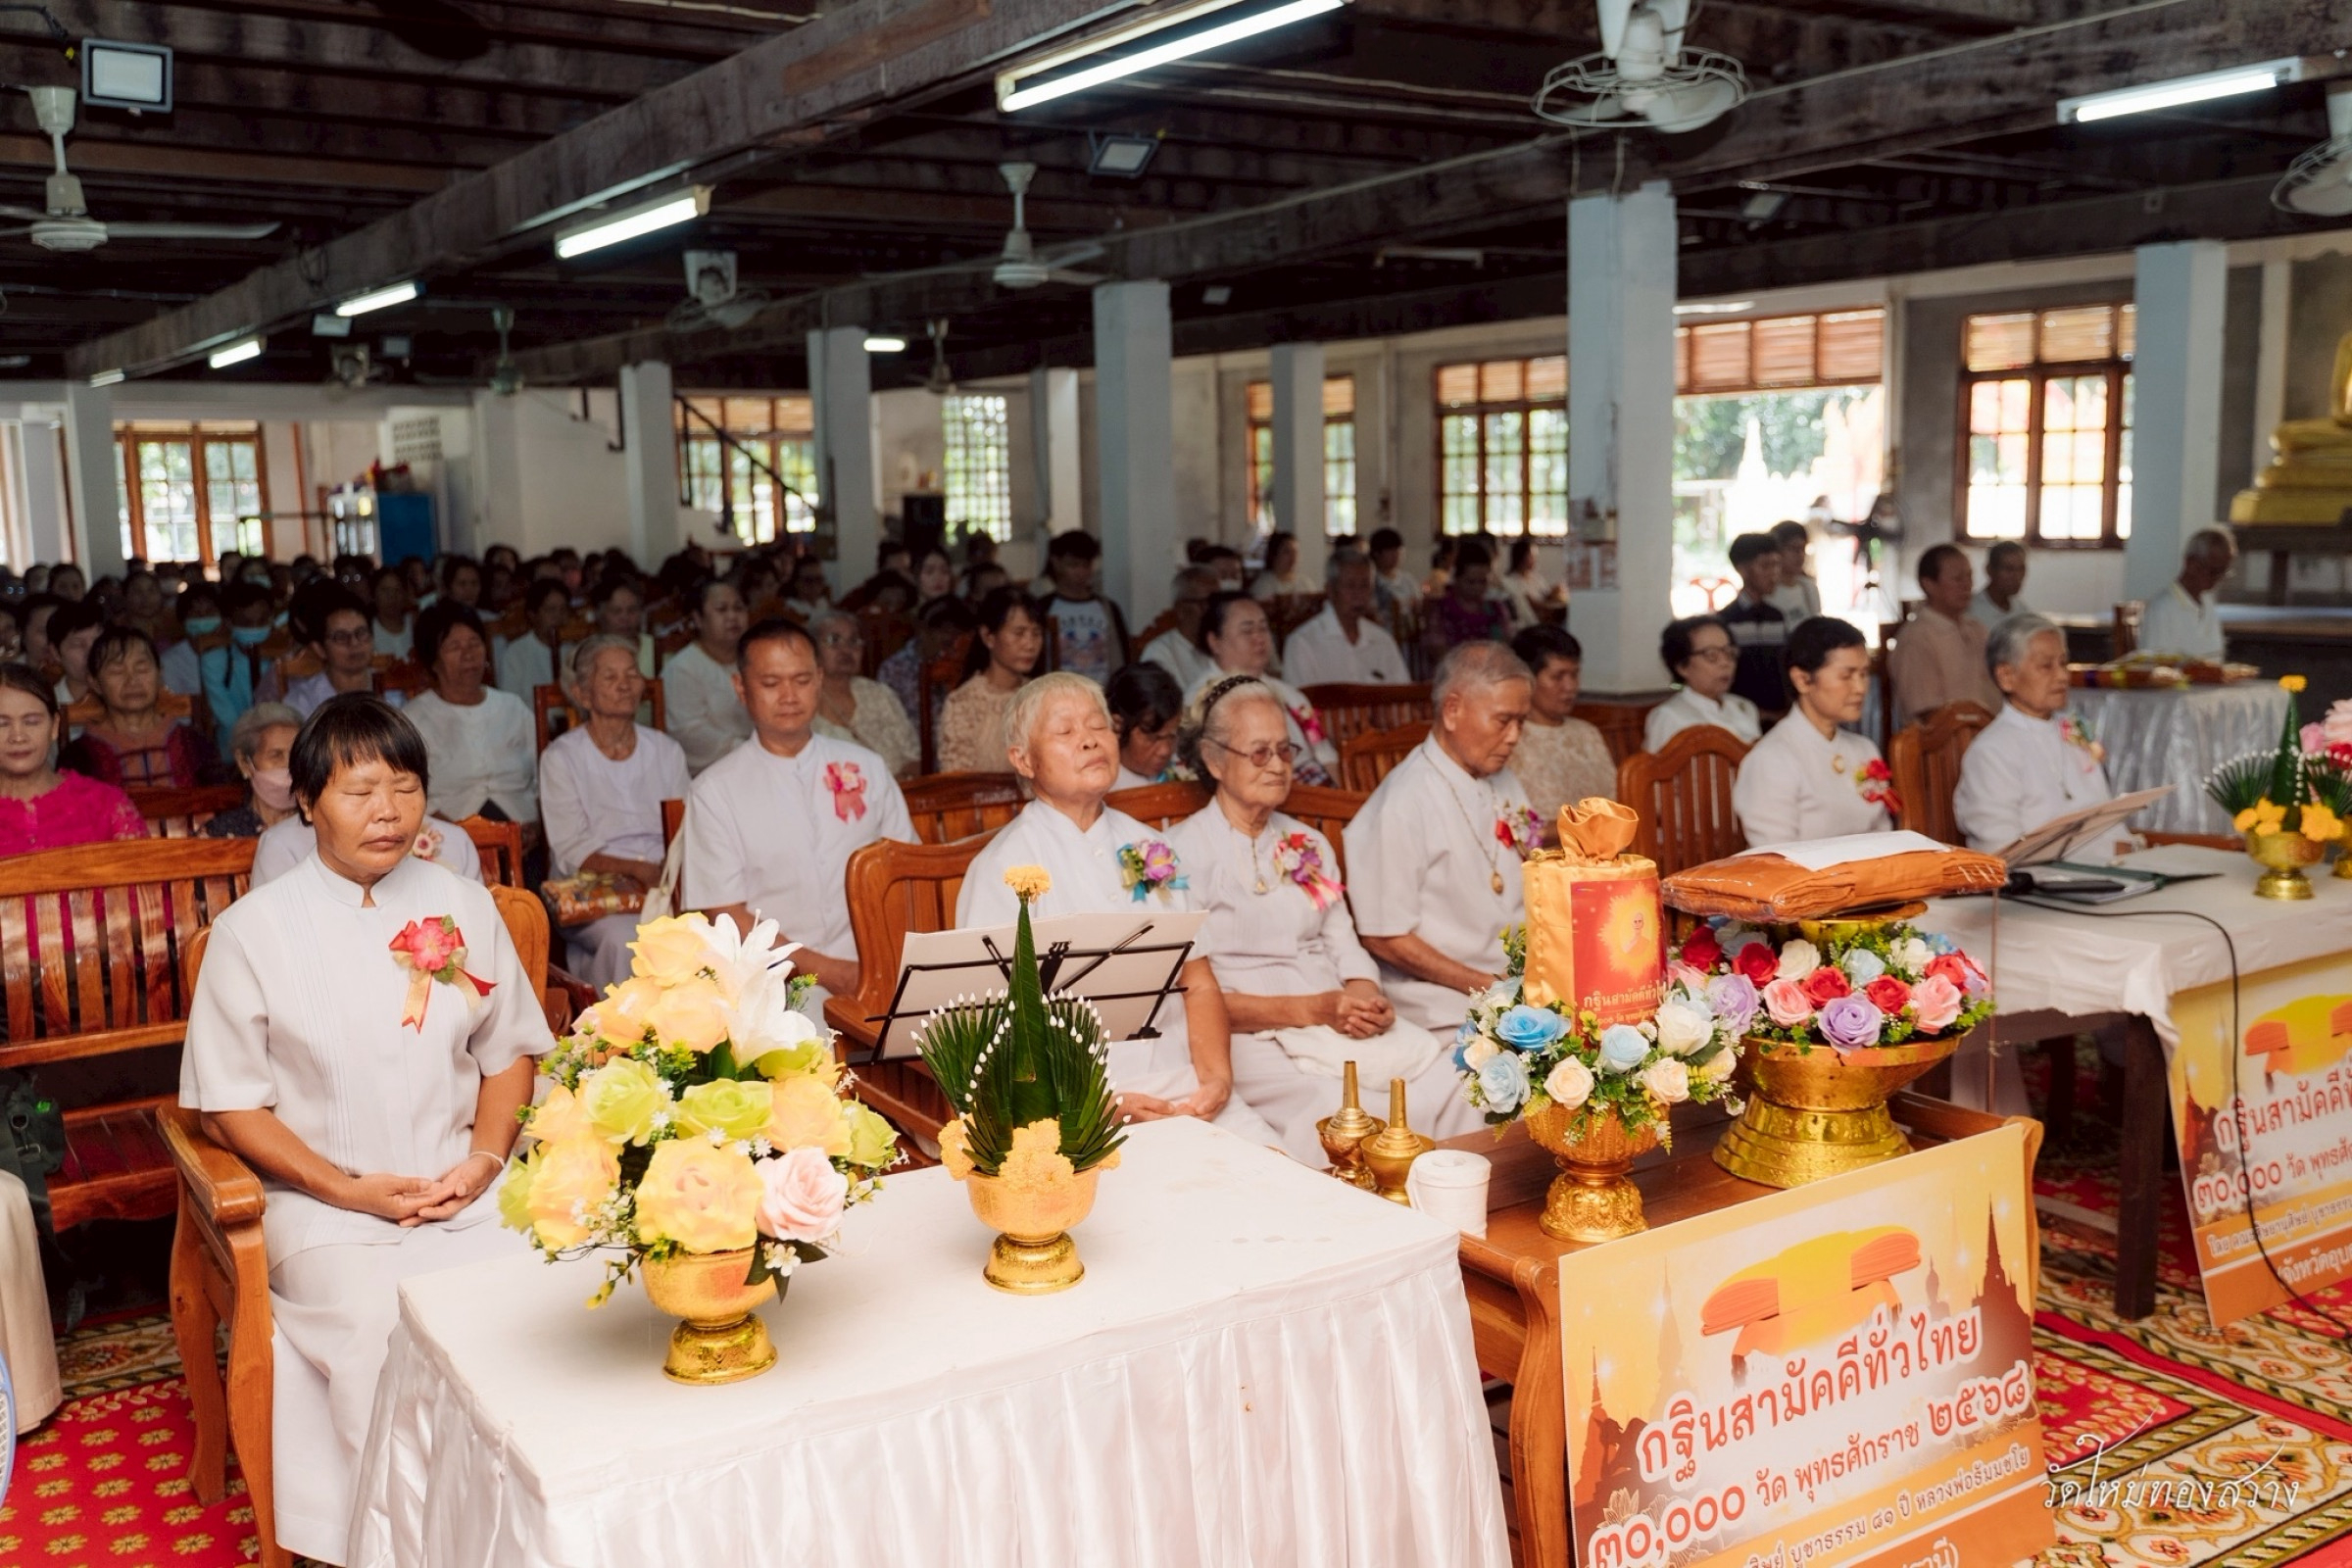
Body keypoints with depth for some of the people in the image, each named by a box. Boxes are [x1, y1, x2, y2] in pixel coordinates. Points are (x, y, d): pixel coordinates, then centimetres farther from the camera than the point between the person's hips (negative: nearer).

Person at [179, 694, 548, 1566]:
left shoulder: (464, 907, 8)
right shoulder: (254, 930, 0)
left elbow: (511, 1049, 14)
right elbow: (230, 1103, 1)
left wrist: (486, 1154, -4)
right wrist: (347, 1187, -9)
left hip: (467, 1189, 2)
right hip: (328, 1203, -2)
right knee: (382, 1346, -28)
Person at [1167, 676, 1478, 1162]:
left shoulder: (1309, 845, 20)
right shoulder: (1183, 852, -2)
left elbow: (1344, 947, 17)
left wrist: (1366, 997, -7)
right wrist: (1314, 1010, -16)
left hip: (1336, 1021, 6)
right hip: (1250, 1033, -6)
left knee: (1448, 1074, -21)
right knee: (1336, 1109, -35)